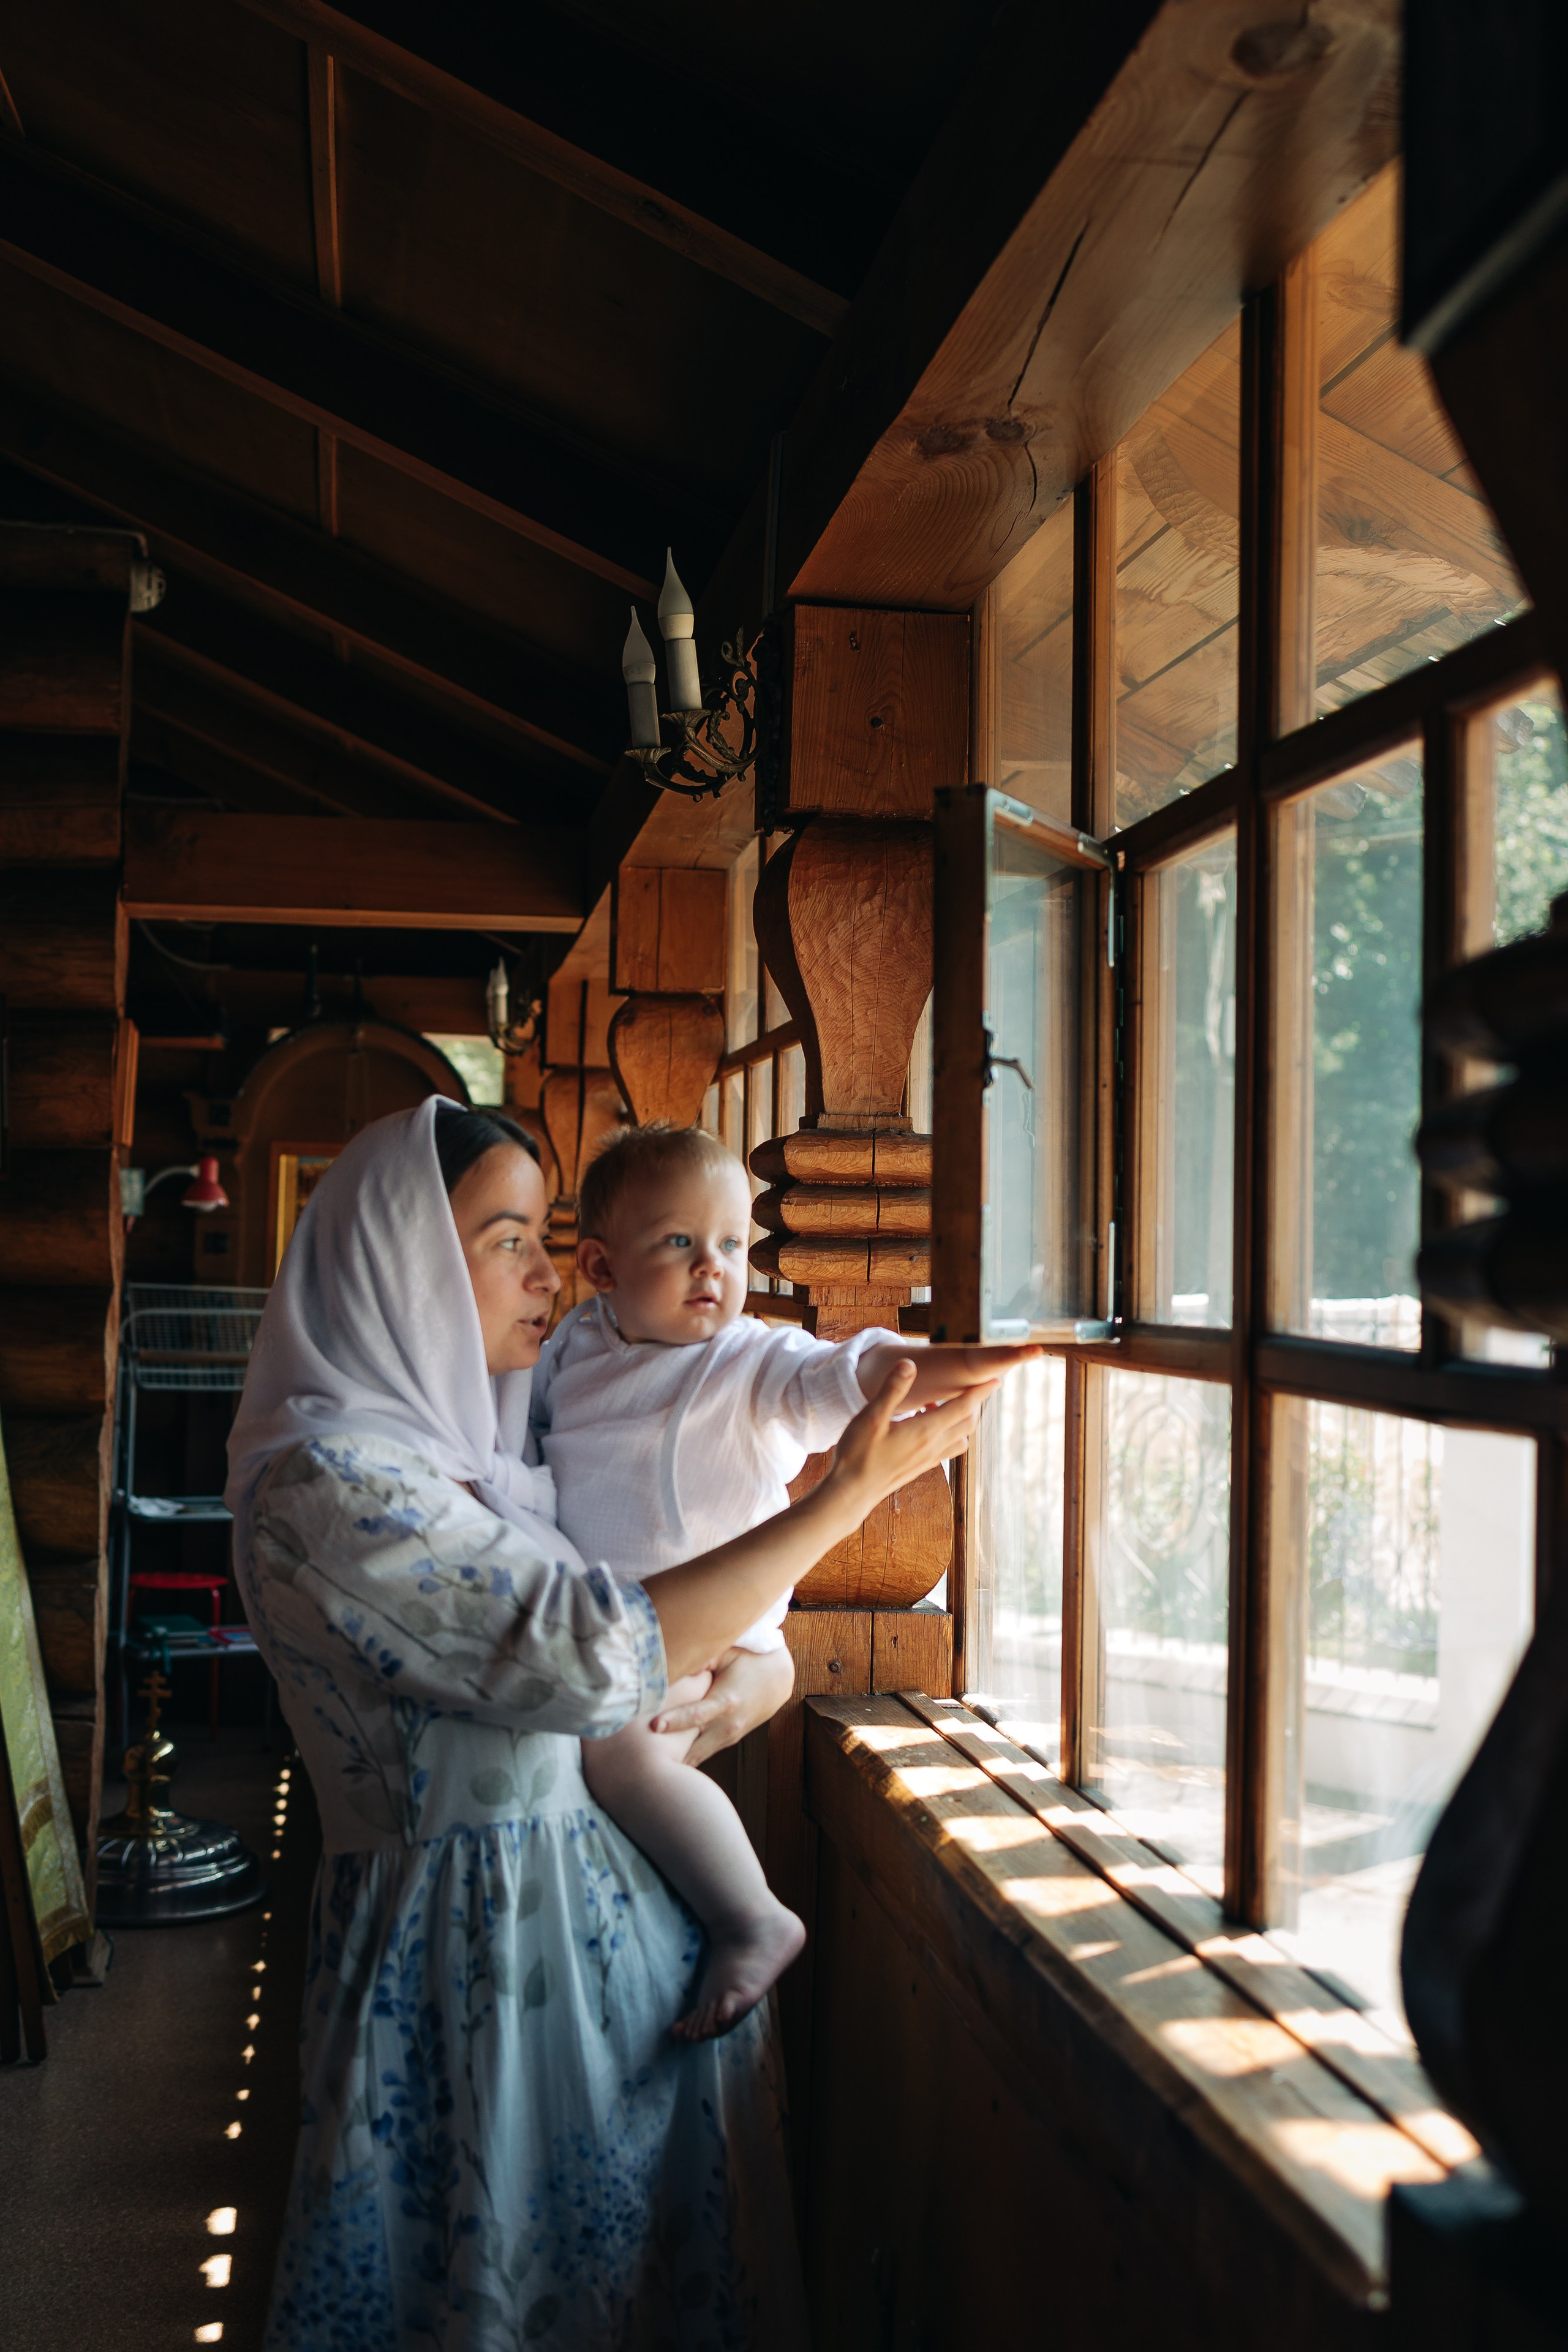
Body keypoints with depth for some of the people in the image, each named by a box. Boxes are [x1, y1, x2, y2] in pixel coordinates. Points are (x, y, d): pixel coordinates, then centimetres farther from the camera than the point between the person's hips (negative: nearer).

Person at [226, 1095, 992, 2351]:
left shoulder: (488, 1443, 7)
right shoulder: (324, 1480, -21)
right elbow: (597, 1652, -27)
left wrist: (765, 1669, -7)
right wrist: (851, 1493, -23)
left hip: (596, 1898, 8)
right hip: (466, 1939, -8)